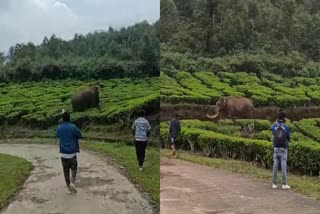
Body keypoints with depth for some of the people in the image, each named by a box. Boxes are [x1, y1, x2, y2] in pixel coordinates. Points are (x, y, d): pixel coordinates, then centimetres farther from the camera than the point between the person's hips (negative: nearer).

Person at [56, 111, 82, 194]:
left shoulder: (59, 128, 1)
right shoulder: (73, 127, -10)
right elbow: (80, 136, 0)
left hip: (63, 152, 3)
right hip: (72, 152, -3)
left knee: (66, 170, 11)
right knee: (74, 168, 12)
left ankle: (69, 188, 16)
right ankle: (72, 182, -10)